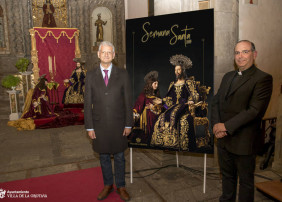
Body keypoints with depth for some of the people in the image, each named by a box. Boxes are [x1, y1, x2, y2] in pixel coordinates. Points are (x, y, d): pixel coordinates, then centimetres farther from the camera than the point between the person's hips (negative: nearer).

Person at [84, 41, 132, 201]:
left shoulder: (122, 74, -2)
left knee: (119, 156, 13)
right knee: (104, 156, 15)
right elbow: (88, 103, 1)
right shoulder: (91, 75, 1)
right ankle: (108, 185, 36)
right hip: (99, 124, 1)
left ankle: (121, 186, 33)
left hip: (118, 124, -1)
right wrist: (89, 127, -2)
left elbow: (128, 101, -1)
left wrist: (128, 124, -4)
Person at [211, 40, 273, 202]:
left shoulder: (263, 78, -11)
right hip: (223, 138, 7)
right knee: (227, 176, 23)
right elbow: (216, 102, 8)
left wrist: (226, 126, -19)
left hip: (243, 141, -6)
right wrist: (216, 125, -8)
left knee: (245, 180, 13)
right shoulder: (228, 76, 12)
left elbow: (254, 110, -20)